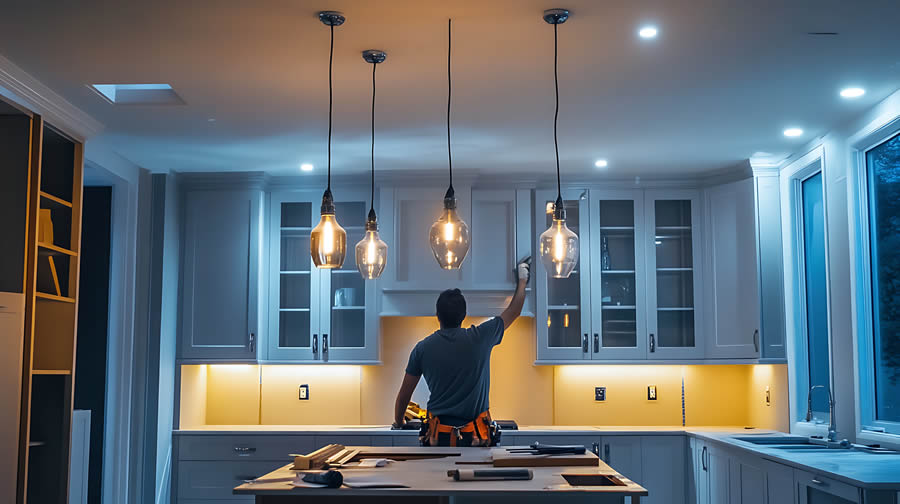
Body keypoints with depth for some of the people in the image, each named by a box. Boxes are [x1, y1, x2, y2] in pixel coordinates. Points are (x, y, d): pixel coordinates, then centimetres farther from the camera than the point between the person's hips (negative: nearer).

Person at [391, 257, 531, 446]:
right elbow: (513, 312, 16)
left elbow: (404, 395, 10)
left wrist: (398, 423, 29)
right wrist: (522, 280, 32)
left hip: (438, 437, 1)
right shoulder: (480, 338, -2)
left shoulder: (422, 348, 2)